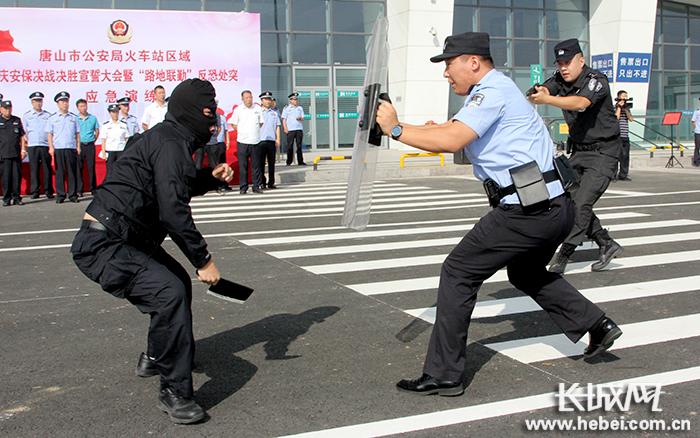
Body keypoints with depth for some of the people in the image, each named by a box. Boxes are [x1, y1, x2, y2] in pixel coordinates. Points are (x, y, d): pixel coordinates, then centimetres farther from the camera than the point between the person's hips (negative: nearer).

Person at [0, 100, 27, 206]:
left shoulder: (17, 120, 12)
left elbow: (22, 136, 13)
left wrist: (23, 149, 5)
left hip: (16, 153, 2)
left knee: (17, 176, 1)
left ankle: (16, 197, 9)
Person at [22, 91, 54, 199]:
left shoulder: (48, 115, 10)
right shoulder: (27, 116, 10)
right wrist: (25, 144, -1)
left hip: (45, 145, 0)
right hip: (32, 146, 0)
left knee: (47, 169, -1)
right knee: (34, 169, 1)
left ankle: (48, 191, 5)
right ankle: (34, 191, 6)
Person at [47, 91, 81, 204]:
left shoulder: (73, 117, 12)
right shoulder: (52, 118, 8)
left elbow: (77, 133, 12)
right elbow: (50, 134, 6)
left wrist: (78, 146, 4)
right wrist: (51, 147, -3)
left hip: (72, 148, 1)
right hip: (58, 148, -1)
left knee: (72, 172, 0)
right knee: (59, 172, 0)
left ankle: (73, 195, 5)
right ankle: (60, 195, 4)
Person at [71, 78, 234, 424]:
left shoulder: (170, 138, 14)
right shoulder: (170, 144, -18)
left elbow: (172, 188, 29)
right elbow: (173, 211, -25)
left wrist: (210, 177, 11)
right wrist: (203, 260, -20)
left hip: (125, 240, 11)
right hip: (103, 245, -11)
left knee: (178, 281, 25)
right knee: (170, 293, -27)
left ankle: (157, 358, 44)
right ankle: (174, 391, -18)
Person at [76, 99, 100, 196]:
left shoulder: (93, 118, 6)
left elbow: (97, 131, 14)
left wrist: (92, 141, 8)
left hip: (90, 145, 1)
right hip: (79, 145, -1)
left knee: (91, 167, 3)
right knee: (78, 168, 0)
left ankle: (93, 188, 10)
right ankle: (79, 190, 4)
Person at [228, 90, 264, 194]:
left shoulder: (257, 109, 8)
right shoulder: (238, 109, 3)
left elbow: (261, 122, 18)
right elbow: (232, 124, 8)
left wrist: (255, 130, 11)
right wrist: (241, 131, 3)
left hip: (255, 141, 2)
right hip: (242, 142, -2)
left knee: (256, 165, 4)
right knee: (243, 166, -1)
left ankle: (256, 186, 11)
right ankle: (243, 187, 5)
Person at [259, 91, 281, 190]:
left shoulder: (274, 113, 15)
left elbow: (277, 127, 14)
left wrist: (278, 139, 5)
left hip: (272, 140, 3)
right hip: (261, 140, -3)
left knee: (271, 162, 4)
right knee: (261, 162, -1)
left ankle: (271, 183, 9)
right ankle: (262, 182, 3)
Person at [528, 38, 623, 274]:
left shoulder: (596, 80, -18)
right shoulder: (560, 80, 3)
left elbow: (580, 103, -38)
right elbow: (538, 93, -15)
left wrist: (547, 100, -52)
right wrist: (536, 94, -40)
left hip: (603, 154, -8)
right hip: (579, 152, 8)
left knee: (581, 204, -16)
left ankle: (561, 257, -12)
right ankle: (607, 244, 19)